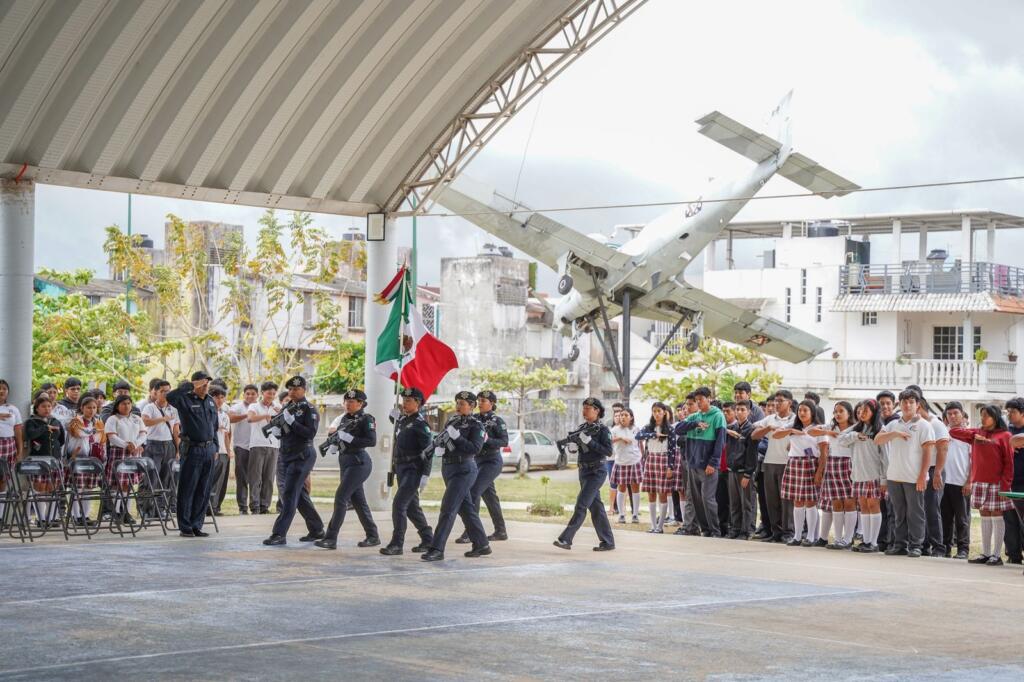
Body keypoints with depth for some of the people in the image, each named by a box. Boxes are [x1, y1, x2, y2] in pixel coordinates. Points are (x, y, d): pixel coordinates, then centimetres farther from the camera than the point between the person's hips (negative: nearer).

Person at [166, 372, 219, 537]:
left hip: (208, 450, 6)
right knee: (187, 489, -1)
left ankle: (197, 526, 16)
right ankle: (185, 527, 5)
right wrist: (190, 387, -25)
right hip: (192, 449, -6)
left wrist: (215, 447, 18)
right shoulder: (185, 399, -7)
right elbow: (170, 396, -29)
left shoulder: (210, 401, 14)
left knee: (203, 491, 8)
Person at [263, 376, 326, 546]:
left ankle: (279, 534, -15)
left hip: (302, 456, -8)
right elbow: (282, 432, 19)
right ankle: (317, 530, 24)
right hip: (287, 456, 8)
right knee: (300, 494, 13)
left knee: (289, 494, -12)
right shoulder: (288, 408, 15)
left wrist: (292, 422, -24)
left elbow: (311, 433, -17)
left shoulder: (309, 410, -7)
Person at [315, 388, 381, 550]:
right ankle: (373, 536, 21)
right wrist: (334, 434, -2)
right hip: (346, 462, 9)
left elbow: (372, 441, -20)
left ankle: (331, 538, -15)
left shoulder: (366, 419, -10)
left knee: (341, 497, -14)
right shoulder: (345, 418, 13)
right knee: (357, 500, 12)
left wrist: (349, 438, -24)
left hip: (359, 463, -9)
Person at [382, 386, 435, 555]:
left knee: (399, 504, -15)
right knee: (411, 507, 14)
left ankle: (397, 544, -12)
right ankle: (428, 540, 25)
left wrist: (425, 475, -20)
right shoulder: (401, 420, 12)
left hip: (413, 470, -9)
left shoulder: (420, 424, -12)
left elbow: (428, 450, -17)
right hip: (401, 469, 9)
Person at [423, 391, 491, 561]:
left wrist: (456, 437, -25)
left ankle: (437, 550, -16)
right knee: (465, 508, 14)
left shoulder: (475, 426, -8)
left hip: (464, 469, -8)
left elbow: (475, 448, -19)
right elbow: (442, 441, 13)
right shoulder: (451, 422, 13)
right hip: (448, 468, 8)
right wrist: (439, 447, -9)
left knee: (448, 509, -14)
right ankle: (481, 545, 25)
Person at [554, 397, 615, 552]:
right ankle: (608, 541, 17)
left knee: (581, 505, -13)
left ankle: (566, 539, -16)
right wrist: (572, 444, -13)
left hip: (596, 472, -7)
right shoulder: (582, 428, 10)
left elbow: (608, 451, -17)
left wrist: (589, 441, -23)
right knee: (595, 506, 10)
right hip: (583, 470, 7)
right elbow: (571, 439, 11)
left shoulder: (602, 429, -9)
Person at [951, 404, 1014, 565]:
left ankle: (997, 555, 0)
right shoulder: (977, 434, 13)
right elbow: (953, 432, 12)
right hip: (979, 482, 5)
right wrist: (975, 436, 1)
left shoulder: (1004, 436, -2)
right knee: (985, 517, 9)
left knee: (996, 516, -3)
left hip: (996, 484, -5)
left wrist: (1005, 485, -13)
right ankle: (986, 554, 13)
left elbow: (1009, 463, -6)